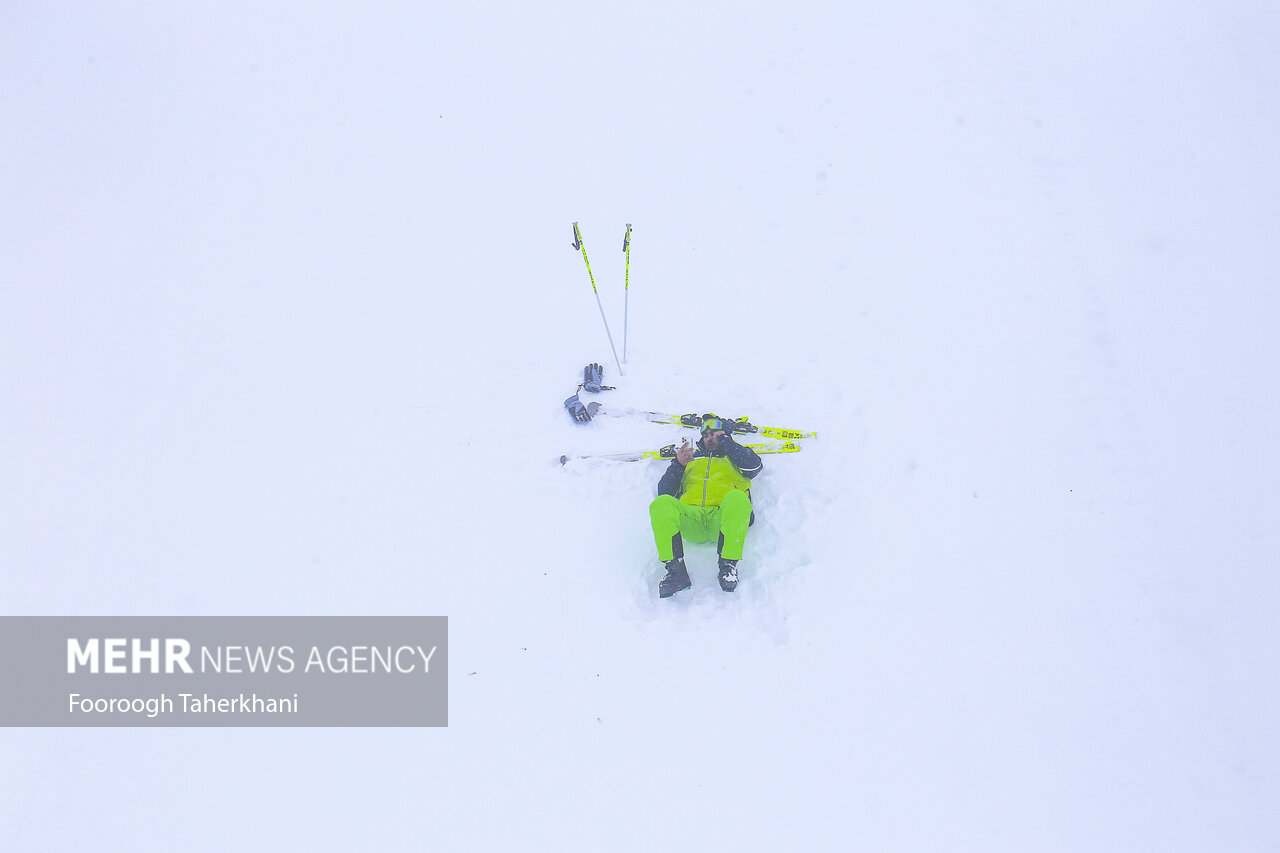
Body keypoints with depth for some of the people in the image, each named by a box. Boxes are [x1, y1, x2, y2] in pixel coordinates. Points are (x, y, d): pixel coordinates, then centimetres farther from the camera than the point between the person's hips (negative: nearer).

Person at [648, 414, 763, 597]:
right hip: (690, 517, 2)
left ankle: (728, 565, -32)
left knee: (737, 497, -37)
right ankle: (675, 570, -33)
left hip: (723, 518, -1)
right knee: (661, 503, -32)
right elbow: (664, 490, 24)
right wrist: (678, 464, 7)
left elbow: (754, 466, 8)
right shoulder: (691, 458, 37)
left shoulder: (733, 457, 34)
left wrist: (725, 441, 14)